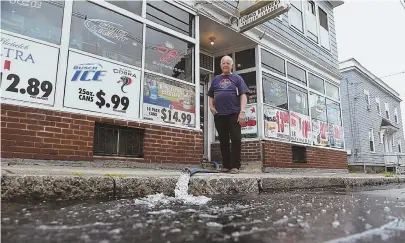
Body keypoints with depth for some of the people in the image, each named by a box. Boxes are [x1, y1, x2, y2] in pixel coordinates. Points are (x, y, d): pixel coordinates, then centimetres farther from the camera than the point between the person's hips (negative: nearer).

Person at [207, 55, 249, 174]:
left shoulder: (237, 78, 10)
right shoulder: (216, 79, 19)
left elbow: (243, 95, 1)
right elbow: (210, 96, 23)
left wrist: (242, 112, -11)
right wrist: (211, 106, 4)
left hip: (234, 114, -3)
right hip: (219, 115, 3)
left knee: (236, 139, -7)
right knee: (223, 141, 7)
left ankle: (235, 166, 1)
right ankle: (226, 165, 16)